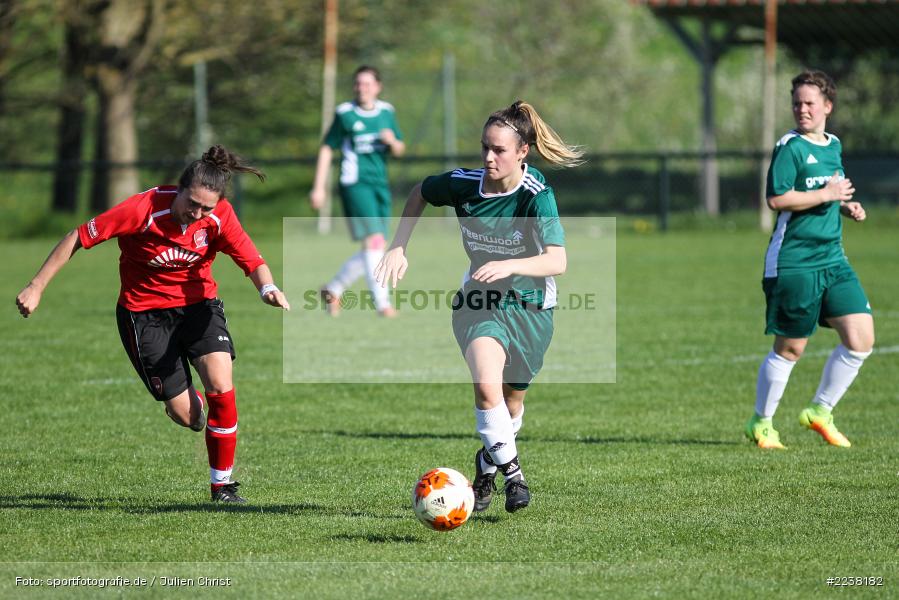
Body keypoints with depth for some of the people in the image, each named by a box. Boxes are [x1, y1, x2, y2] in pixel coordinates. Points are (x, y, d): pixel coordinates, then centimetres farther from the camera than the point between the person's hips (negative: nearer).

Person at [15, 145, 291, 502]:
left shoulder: (219, 216, -15)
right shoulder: (143, 210, -24)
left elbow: (253, 262, -16)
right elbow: (78, 238, -17)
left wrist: (268, 288, -41)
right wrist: (37, 287, -15)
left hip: (198, 304, 2)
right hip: (144, 310, -2)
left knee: (221, 389, -19)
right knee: (185, 415, -8)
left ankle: (222, 487, -1)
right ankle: (184, 402, 34)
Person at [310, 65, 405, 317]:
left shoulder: (386, 112, 11)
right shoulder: (345, 114, -2)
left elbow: (399, 150, 17)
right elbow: (326, 149, 3)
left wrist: (392, 141, -7)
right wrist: (318, 188, -2)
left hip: (380, 185, 6)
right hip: (355, 183, -6)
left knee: (374, 251, 8)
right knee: (374, 241, -18)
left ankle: (333, 289, 25)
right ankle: (382, 303, -18)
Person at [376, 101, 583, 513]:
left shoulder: (536, 195, -23)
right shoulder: (463, 184, -13)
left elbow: (557, 261, -32)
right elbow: (420, 193, 10)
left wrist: (509, 266, -48)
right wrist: (398, 248, 2)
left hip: (529, 305, -1)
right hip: (478, 301, 1)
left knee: (511, 401, 11)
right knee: (487, 384, -25)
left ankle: (488, 463, 42)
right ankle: (512, 472, -9)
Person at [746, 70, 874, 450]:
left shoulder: (834, 146, 14)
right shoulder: (790, 147, -10)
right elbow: (777, 199, -20)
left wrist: (847, 208, 9)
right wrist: (828, 194, -18)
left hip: (832, 260, 7)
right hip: (793, 262, -7)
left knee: (861, 339, -3)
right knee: (790, 349, 0)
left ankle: (820, 412, 13)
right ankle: (761, 423, 17)